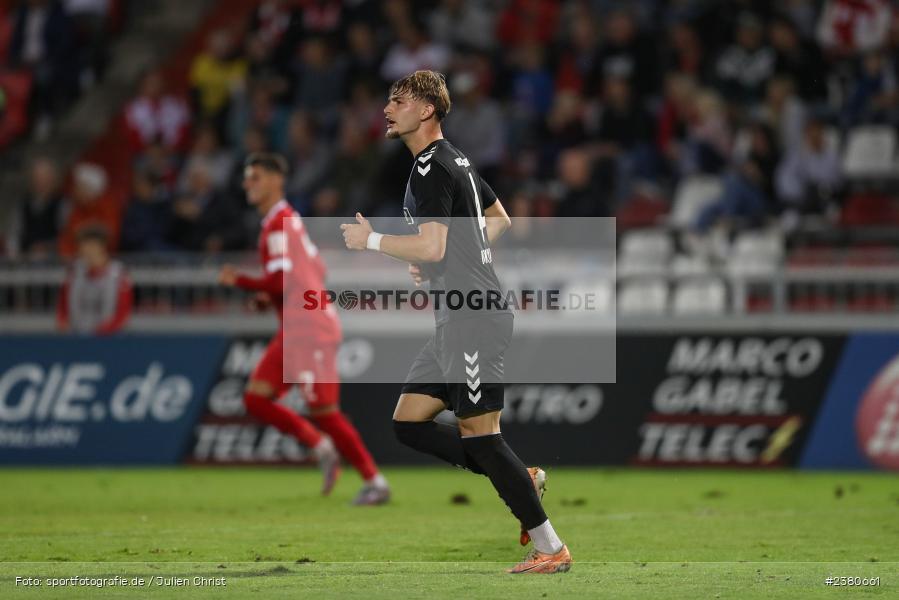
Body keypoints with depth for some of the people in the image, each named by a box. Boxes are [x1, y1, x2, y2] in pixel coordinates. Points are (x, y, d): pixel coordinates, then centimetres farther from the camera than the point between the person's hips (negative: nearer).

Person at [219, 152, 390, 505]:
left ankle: (375, 482, -1)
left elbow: (280, 283, -20)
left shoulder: (278, 224, -13)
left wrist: (240, 281, -7)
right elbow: (317, 271, 23)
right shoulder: (288, 220, 18)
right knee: (256, 399, 4)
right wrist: (270, 294, 14)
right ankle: (321, 447, 9)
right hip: (295, 330, 10)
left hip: (310, 329, -10)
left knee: (324, 412, -7)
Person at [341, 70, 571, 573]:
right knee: (409, 423, 9)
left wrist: (370, 240, -10)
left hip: (473, 319, -10)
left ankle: (551, 549, -3)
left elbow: (431, 247, -23)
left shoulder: (432, 168, -14)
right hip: (459, 319, 10)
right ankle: (523, 479, 11)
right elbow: (500, 219, 30)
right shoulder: (457, 161, 17)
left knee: (478, 433, -7)